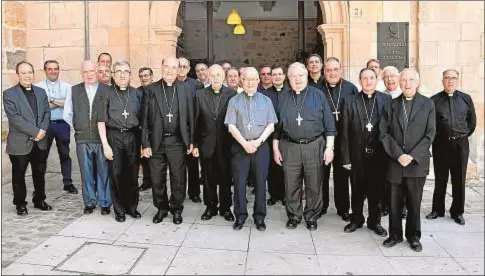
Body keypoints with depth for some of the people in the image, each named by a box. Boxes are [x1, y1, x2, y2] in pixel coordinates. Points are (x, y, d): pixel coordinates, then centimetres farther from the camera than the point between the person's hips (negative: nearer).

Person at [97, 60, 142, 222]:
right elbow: (101, 121, -1)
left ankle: (132, 207, 25)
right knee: (116, 175, 5)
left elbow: (142, 119, 8)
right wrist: (105, 145, -7)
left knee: (132, 175, 8)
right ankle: (119, 210, 19)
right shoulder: (107, 94, 0)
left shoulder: (137, 94, 6)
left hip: (133, 137, 2)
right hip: (114, 137, -1)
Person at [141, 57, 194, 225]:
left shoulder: (185, 89, 4)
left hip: (177, 142, 0)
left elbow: (190, 117, 3)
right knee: (157, 179, 9)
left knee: (178, 179, 7)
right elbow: (145, 119, 0)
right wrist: (145, 144, -4)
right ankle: (161, 208, 28)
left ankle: (176, 209, 25)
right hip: (156, 142, 0)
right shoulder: (151, 90, 2)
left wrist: (191, 141, 0)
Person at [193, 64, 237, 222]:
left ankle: (226, 208, 24)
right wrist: (195, 144, 0)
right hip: (206, 144, 1)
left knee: (226, 178, 9)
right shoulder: (200, 95, 2)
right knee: (209, 179, 12)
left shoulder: (232, 95, -2)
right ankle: (211, 207, 27)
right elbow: (196, 122, 2)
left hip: (225, 144, -1)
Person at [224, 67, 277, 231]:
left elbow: (271, 125, 3)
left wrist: (258, 141, -11)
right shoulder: (234, 101, 6)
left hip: (261, 146, 1)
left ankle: (259, 217, 19)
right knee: (239, 183, 3)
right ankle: (240, 216, 18)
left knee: (260, 182, 6)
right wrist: (245, 143, -13)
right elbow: (231, 126, -2)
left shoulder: (266, 101, 9)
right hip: (240, 146, 0)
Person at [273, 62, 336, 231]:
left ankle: (312, 217, 24)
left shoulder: (318, 95, 3)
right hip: (289, 147, 2)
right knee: (291, 186, 8)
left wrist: (329, 147, -4)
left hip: (314, 146, -1)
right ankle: (294, 217, 25)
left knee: (314, 186, 7)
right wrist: (275, 148, 7)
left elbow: (329, 123, 2)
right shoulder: (283, 98, 9)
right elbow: (276, 126, 12)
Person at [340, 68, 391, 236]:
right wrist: (346, 158, -5)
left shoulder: (386, 100, 1)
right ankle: (356, 219, 31)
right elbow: (345, 132, -2)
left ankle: (374, 221, 28)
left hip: (378, 154, 0)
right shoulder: (350, 101, 0)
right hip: (357, 155, 0)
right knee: (357, 190, 13)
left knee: (376, 190, 11)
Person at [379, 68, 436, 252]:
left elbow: (430, 134, -3)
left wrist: (412, 156, -13)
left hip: (417, 162, -1)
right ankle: (395, 235, 23)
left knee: (414, 202, 8)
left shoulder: (428, 104, 2)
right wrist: (398, 155, -12)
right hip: (395, 162, 1)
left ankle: (414, 236, 24)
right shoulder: (391, 104, 5)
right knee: (394, 202, 8)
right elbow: (383, 133, 0)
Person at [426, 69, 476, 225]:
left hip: (460, 145, 1)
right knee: (440, 180, 10)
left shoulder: (466, 99, 3)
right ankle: (437, 209, 22)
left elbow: (472, 121, 10)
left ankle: (457, 212, 20)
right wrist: (436, 136, -1)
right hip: (441, 144, -1)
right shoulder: (434, 100, -3)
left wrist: (464, 136, 9)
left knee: (459, 180, 8)